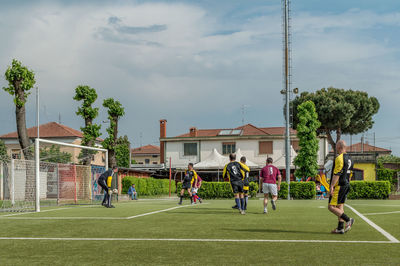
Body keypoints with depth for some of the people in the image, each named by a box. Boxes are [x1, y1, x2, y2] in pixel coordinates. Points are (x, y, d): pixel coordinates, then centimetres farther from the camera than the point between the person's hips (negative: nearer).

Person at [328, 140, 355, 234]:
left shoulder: (339, 158, -15)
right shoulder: (349, 159, 14)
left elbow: (336, 174, -21)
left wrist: (331, 186, -21)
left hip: (339, 186, -9)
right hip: (346, 185, 9)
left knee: (331, 207, -7)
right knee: (340, 206, 12)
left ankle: (348, 220, -13)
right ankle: (340, 228, 10)